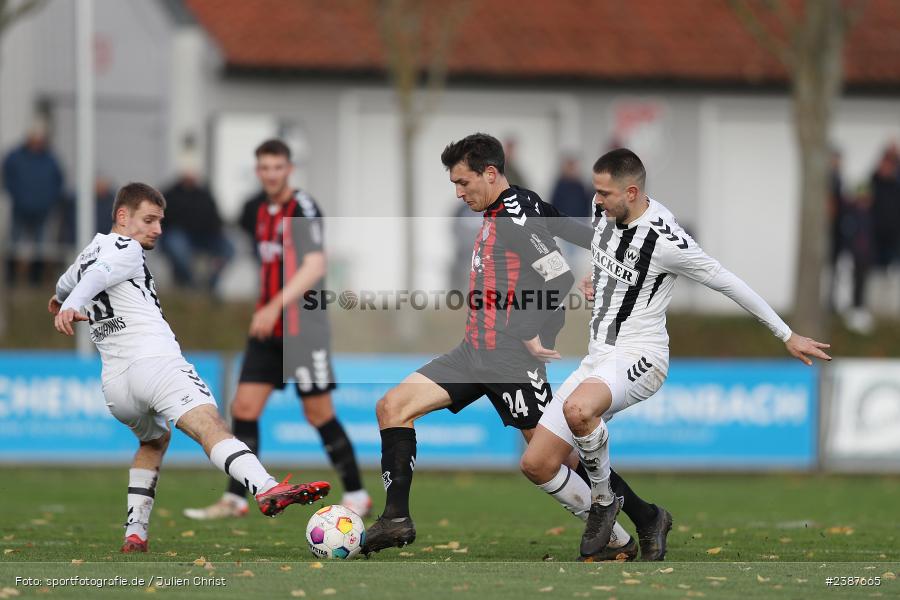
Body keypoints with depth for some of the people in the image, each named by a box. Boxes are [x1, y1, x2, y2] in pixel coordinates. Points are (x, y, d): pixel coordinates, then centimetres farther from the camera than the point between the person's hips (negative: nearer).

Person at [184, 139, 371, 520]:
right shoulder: (264, 213, 13)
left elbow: (314, 267, -21)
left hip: (303, 328, -7)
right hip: (268, 331, 7)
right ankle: (235, 500, 3)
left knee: (319, 414, -3)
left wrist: (276, 306, -28)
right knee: (244, 408, 0)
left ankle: (356, 496, 9)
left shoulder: (303, 208, -11)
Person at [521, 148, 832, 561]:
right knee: (536, 463, -3)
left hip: (639, 357, -8)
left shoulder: (666, 240, -19)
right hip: (597, 357, 8)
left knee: (577, 409, -40)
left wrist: (788, 337, -3)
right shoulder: (609, 214, 3)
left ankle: (604, 500, -16)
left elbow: (727, 283, -10)